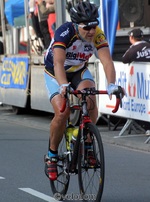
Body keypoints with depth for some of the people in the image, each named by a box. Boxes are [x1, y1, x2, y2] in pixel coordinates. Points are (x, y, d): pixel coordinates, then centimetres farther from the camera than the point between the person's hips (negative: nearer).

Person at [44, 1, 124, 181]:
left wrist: (111, 85, -51)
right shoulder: (64, 33, -33)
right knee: (62, 113, -23)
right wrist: (63, 86, -61)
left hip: (80, 71, 3)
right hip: (55, 74, -3)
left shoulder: (97, 35, -23)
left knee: (90, 100, -27)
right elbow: (58, 63, -44)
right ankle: (51, 155, -1)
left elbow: (107, 61, -33)